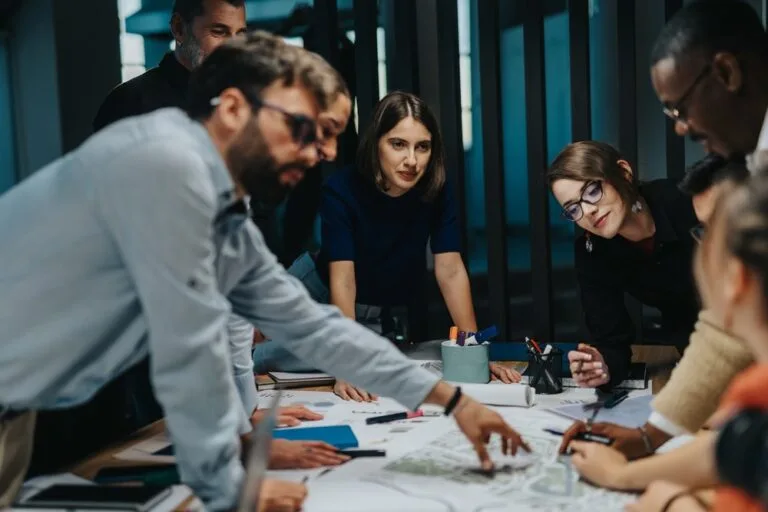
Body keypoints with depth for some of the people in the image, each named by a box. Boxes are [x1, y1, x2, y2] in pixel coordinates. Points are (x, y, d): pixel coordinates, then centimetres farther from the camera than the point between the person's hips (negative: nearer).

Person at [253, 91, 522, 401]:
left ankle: (246, 359, 22)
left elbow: (450, 271, -20)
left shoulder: (436, 190, -21)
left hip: (379, 315, 2)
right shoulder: (342, 190, -29)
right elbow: (342, 280, -34)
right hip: (321, 292, -2)